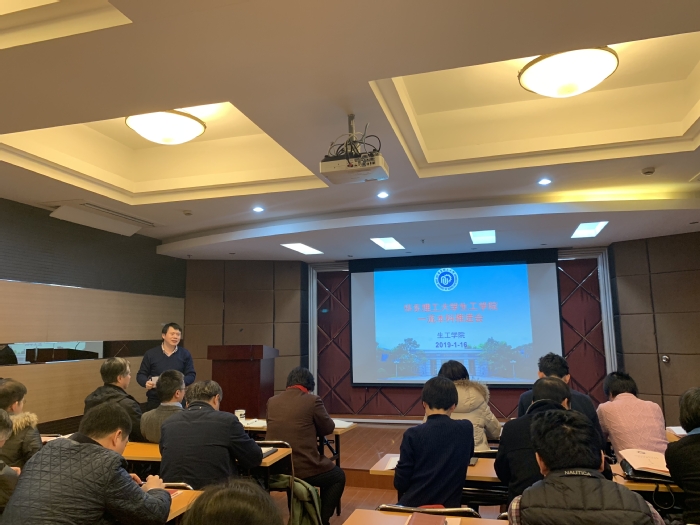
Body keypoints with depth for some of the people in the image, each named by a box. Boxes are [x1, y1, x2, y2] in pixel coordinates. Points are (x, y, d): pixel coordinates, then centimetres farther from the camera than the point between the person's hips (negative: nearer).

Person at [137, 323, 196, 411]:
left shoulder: (185, 354, 5)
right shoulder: (150, 354, 4)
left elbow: (191, 375, 4)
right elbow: (141, 375, 7)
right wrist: (146, 382, -15)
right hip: (154, 400, 0)